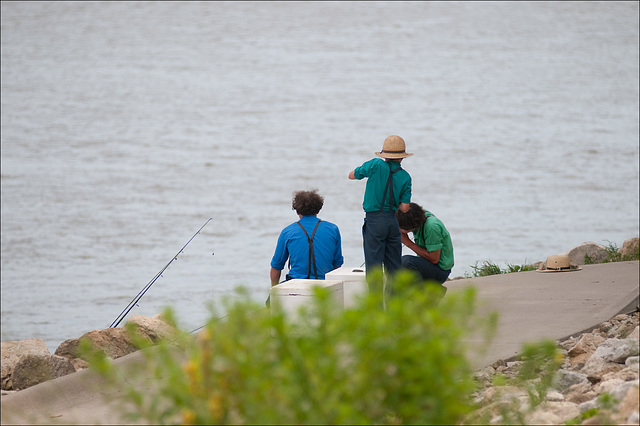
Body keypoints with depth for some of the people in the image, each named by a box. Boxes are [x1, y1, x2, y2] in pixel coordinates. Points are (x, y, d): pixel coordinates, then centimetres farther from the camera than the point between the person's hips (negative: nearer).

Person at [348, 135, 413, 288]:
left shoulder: (376, 166, -9)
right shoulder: (405, 177, 1)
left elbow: (352, 175, 5)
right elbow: (404, 207, 0)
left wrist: (366, 170, 22)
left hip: (374, 220, -4)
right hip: (392, 221, 4)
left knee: (373, 264, -3)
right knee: (394, 265, 11)